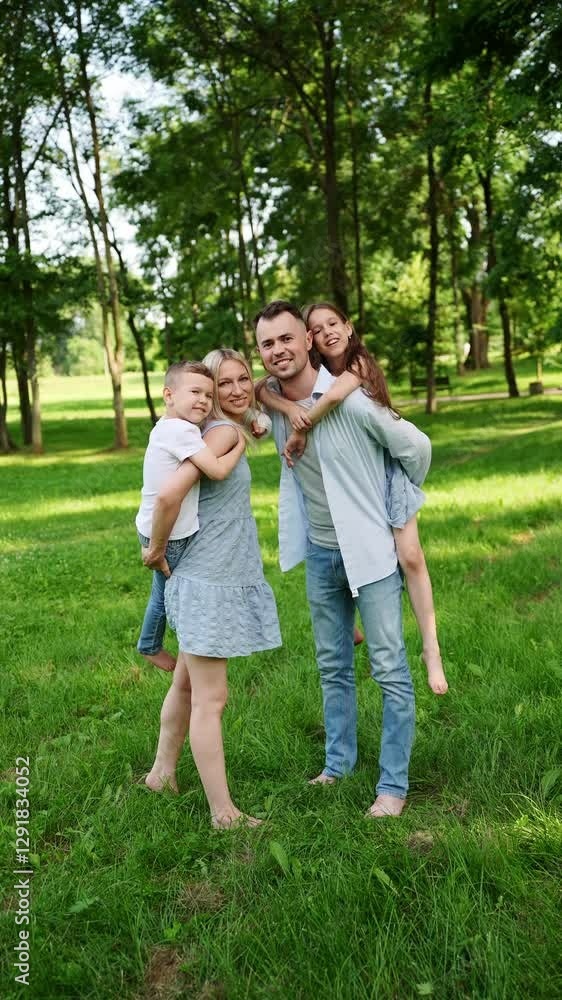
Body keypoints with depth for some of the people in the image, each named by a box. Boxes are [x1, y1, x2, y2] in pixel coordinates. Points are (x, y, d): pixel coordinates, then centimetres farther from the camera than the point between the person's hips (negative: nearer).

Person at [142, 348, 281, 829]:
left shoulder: (235, 431, 11)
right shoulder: (223, 432, -17)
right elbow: (170, 494, -27)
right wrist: (157, 549, -13)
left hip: (223, 578, 9)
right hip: (208, 582, -9)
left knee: (188, 684, 22)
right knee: (210, 699, 0)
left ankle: (163, 773, 39)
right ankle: (225, 815, 10)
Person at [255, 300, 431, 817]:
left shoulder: (349, 400, -21)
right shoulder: (272, 406, -3)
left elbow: (415, 446, -10)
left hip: (370, 548, -6)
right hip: (320, 552, 6)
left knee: (390, 669, 1)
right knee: (333, 667, 17)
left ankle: (393, 784, 13)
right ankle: (339, 764, 33)